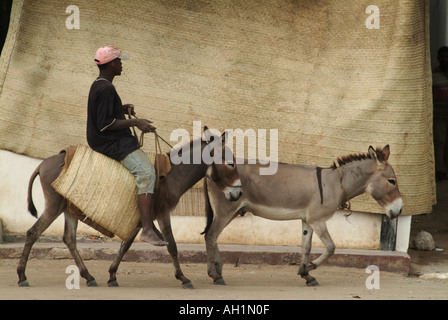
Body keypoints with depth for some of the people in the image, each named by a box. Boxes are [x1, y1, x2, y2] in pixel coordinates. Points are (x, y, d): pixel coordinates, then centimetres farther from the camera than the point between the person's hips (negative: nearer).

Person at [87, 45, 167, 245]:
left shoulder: (98, 86, 15)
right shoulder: (105, 89, -18)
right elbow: (104, 123, -23)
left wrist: (122, 109, 11)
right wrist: (135, 122, -21)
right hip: (112, 144, -11)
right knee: (146, 173, -25)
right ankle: (147, 229, -34)